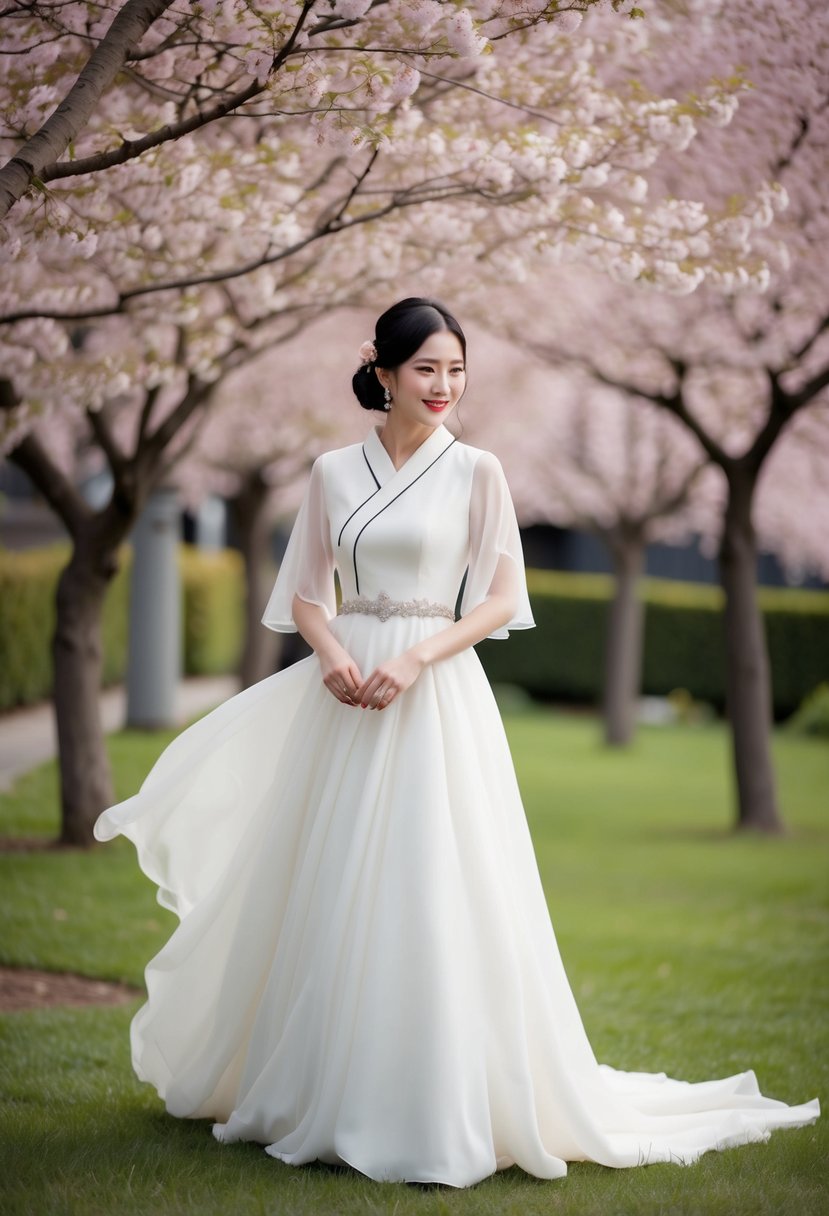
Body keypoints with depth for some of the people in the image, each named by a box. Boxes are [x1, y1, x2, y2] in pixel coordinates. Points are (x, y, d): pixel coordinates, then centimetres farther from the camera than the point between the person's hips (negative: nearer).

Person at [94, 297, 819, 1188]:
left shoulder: (476, 472, 1)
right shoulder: (334, 473, 9)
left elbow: (502, 600, -2)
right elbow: (304, 592, 11)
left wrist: (412, 660, -15)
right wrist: (332, 652, -10)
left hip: (438, 695, -3)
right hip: (344, 695, 3)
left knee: (431, 896, -7)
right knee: (327, 895, 7)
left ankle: (435, 1107, 0)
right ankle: (320, 1088, 22)